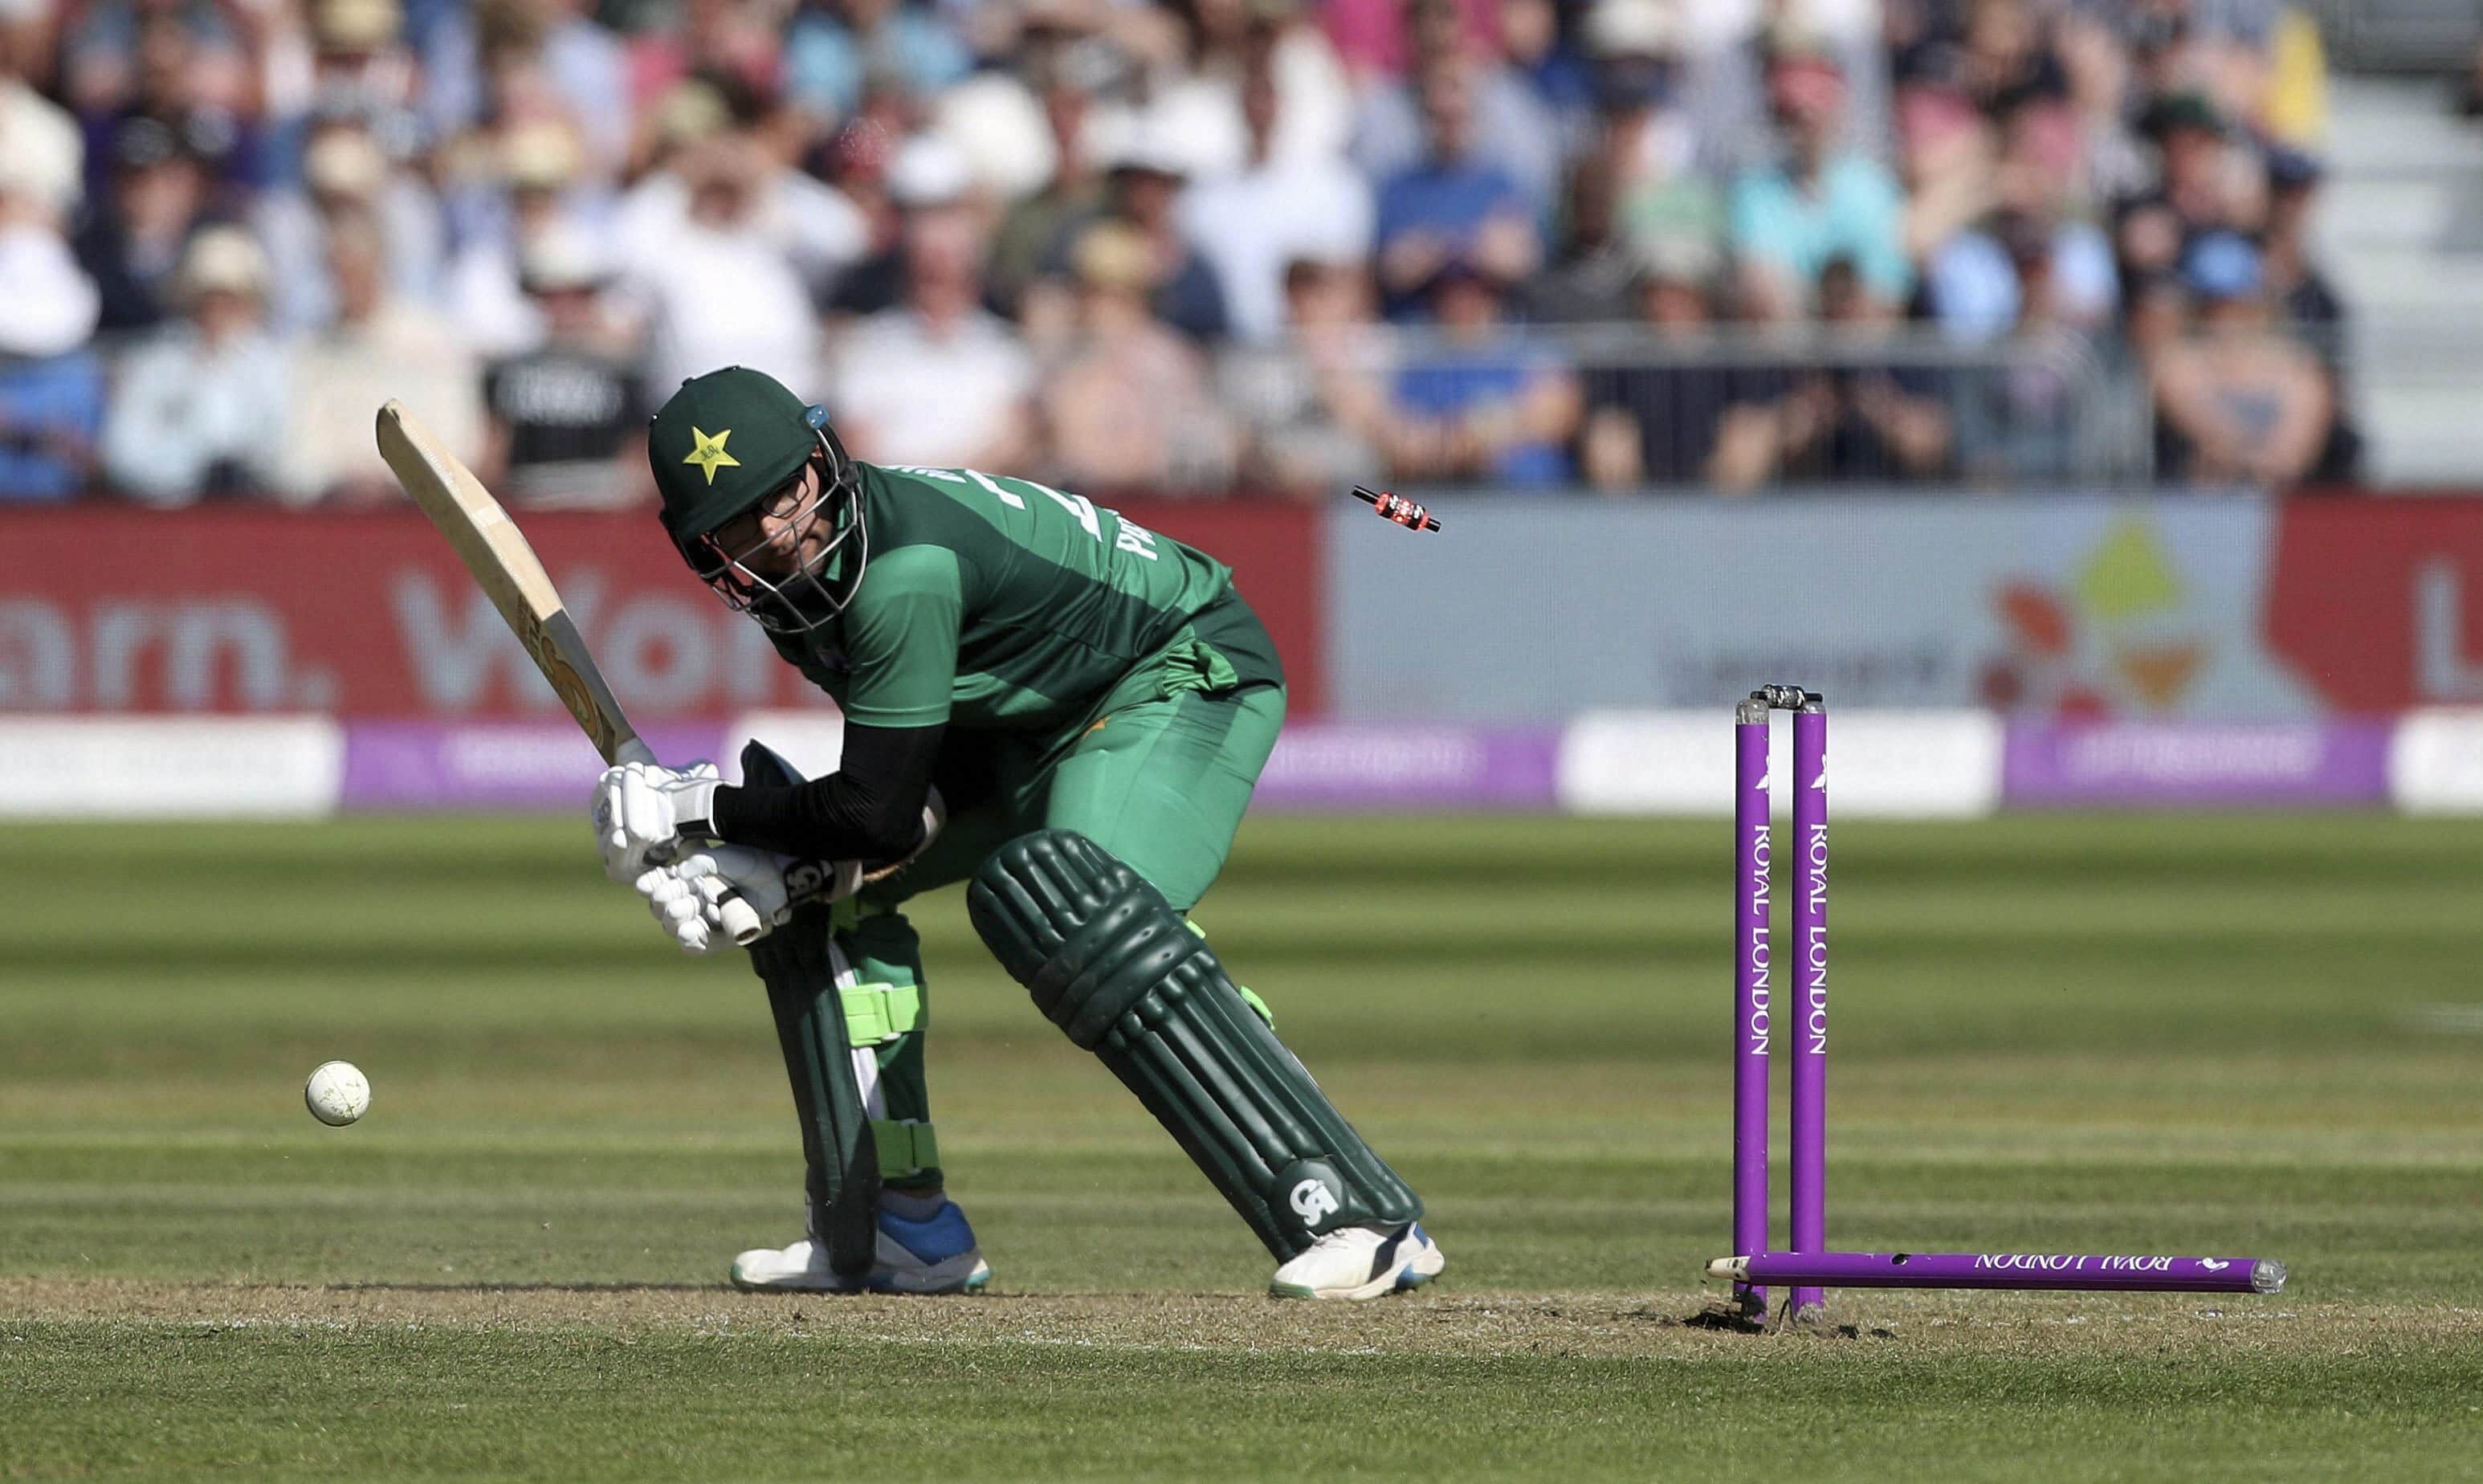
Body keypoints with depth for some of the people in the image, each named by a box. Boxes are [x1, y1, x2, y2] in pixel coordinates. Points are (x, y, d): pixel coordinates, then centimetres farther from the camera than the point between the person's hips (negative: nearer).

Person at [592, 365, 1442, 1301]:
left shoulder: (905, 569, -32)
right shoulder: (804, 571, -4)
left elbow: (881, 813, -27)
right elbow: (930, 790, -2)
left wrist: (697, 809, -18)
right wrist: (765, 861, -16)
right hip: (1037, 723, 10)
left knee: (1068, 911, -34)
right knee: (817, 886, 8)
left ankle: (1362, 1220, -38)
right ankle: (899, 1232, 14)